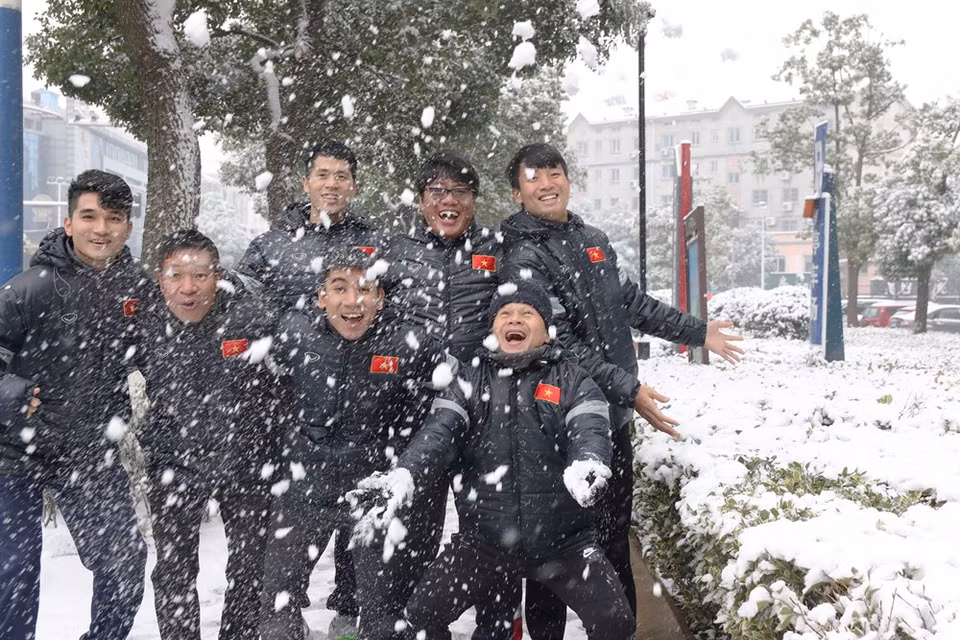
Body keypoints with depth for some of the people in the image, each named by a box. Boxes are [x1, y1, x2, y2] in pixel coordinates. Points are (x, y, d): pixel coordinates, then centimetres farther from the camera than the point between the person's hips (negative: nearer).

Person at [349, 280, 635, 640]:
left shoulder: (571, 379, 3)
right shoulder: (471, 381, 6)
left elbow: (590, 430, -15)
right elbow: (439, 432, -9)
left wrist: (587, 465, -41)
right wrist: (404, 475, -31)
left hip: (563, 540, -1)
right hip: (485, 539, 1)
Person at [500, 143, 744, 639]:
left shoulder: (594, 240, 12)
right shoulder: (524, 258, -13)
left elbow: (632, 301, 23)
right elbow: (557, 342, -21)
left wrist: (696, 331, 27)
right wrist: (627, 389, -25)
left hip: (613, 417, 8)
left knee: (615, 534, 17)